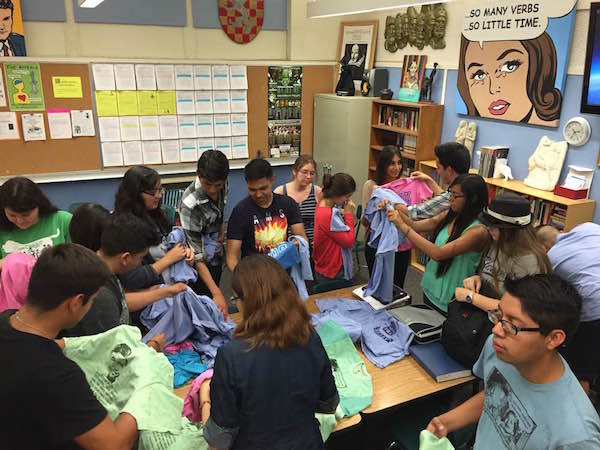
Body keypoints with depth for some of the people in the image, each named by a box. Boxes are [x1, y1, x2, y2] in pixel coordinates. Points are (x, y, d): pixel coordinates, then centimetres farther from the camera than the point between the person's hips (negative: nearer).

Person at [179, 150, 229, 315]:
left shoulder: (223, 185, -15)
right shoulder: (190, 204, -33)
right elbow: (197, 255, -31)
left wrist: (222, 232, -2)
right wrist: (217, 293, -35)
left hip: (216, 251, 6)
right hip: (201, 262, -6)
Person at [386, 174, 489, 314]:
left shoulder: (478, 230, -24)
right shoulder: (450, 215, -3)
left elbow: (438, 254, -31)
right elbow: (416, 226, 0)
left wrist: (403, 226, -32)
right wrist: (396, 210, -17)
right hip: (430, 289, 7)